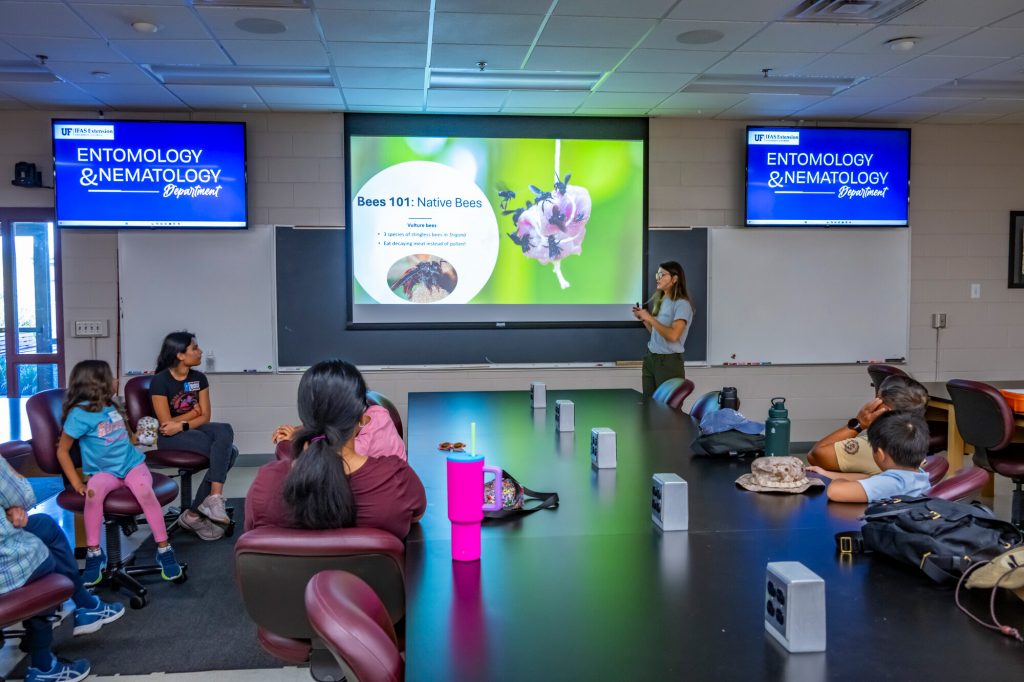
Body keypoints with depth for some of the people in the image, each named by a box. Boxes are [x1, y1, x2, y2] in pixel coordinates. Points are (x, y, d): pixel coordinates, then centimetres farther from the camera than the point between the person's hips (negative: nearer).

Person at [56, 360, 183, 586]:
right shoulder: (80, 414, -8)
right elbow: (62, 451, -5)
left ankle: (164, 549, -20)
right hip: (104, 471, -3)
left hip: (132, 463, 3)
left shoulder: (111, 406, 11)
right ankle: (94, 553, -20)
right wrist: (77, 484, -8)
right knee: (93, 490, -38)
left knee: (144, 491, -30)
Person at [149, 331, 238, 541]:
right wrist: (194, 412, -1)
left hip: (195, 429, 6)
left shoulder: (199, 378, 6)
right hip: (170, 437, -6)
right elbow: (167, 423, -11)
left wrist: (182, 425, -16)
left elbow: (206, 416, 2)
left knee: (225, 431, -29)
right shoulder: (160, 381, -11)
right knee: (227, 450, -28)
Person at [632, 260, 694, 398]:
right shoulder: (660, 300, 10)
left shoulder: (682, 304, -13)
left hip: (669, 361, -7)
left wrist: (650, 318, -18)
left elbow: (673, 335, -24)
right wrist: (643, 319, 4)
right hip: (650, 358, 7)